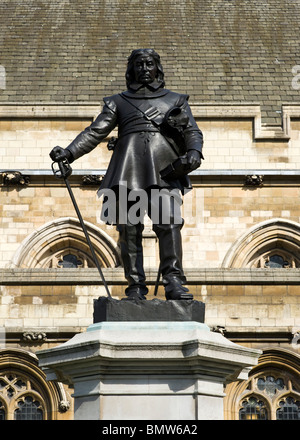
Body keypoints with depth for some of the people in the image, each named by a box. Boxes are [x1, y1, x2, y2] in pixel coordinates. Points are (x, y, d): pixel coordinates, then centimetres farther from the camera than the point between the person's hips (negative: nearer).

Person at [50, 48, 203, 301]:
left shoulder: (175, 100, 24)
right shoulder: (118, 102, 25)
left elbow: (193, 132, 16)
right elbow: (95, 132, 17)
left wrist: (194, 152, -7)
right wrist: (69, 152, 1)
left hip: (163, 171, -1)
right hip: (128, 169, 1)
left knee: (168, 223, -19)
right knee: (129, 228, -7)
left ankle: (174, 283, -23)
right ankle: (136, 287, -6)